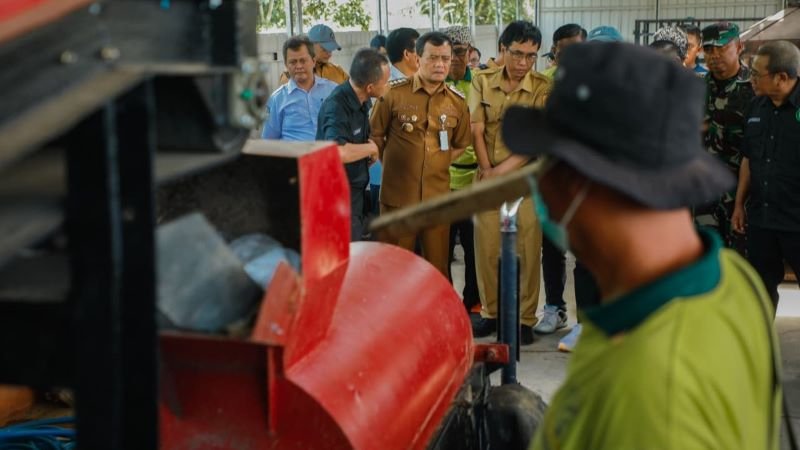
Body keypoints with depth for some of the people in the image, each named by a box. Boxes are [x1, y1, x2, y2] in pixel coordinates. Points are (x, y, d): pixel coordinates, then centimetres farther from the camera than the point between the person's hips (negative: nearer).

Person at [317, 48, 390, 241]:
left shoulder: (360, 101, 2)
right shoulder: (336, 106, -25)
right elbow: (338, 152, -41)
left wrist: (368, 150, 4)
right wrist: (370, 148, -23)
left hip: (357, 192, 9)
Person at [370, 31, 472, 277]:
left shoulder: (457, 101, 6)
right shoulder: (394, 92, -5)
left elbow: (461, 144, 18)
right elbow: (375, 134, 3)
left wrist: (439, 165, 9)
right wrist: (394, 165, 4)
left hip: (438, 197, 3)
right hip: (398, 195, -3)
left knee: (438, 268, 10)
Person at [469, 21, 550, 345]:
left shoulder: (544, 89, -4)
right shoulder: (482, 82, 3)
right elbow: (477, 130, 1)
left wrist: (503, 169, -14)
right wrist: (487, 170, -9)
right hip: (488, 179, 2)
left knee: (526, 250, 0)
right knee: (486, 248, 5)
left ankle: (524, 318, 10)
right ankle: (491, 312, 19)